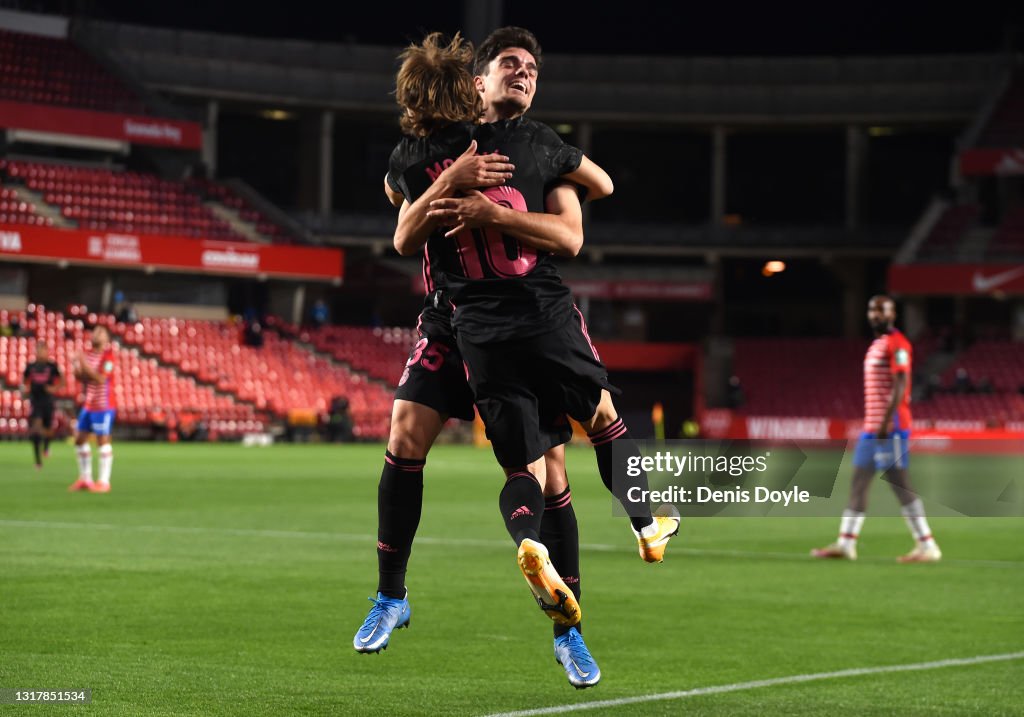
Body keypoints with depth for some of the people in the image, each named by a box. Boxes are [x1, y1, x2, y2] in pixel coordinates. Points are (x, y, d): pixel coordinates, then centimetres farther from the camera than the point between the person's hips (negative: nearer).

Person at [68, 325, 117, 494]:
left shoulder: (107, 355, -11)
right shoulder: (86, 355, 9)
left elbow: (101, 379, -20)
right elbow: (81, 377, 11)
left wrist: (85, 365, -23)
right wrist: (78, 368, -10)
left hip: (103, 406, -8)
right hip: (88, 405, 8)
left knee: (103, 440, -8)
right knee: (79, 439, 9)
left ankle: (104, 482, -5)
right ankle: (85, 479, 20)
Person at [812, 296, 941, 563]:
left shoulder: (896, 344, -10)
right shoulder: (876, 345, 19)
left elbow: (900, 384, -18)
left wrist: (887, 421, -24)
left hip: (891, 426, -10)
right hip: (871, 426, 10)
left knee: (899, 484, -9)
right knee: (858, 481, 9)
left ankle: (927, 546, -6)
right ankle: (845, 543, 13)